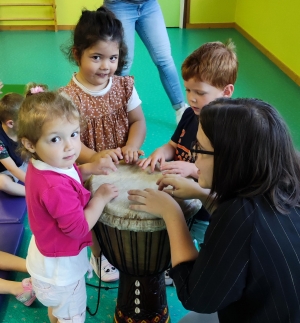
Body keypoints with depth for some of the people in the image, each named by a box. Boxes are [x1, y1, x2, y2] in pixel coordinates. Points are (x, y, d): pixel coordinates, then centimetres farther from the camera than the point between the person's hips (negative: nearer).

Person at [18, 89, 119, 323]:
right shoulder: (56, 188, -41)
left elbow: (70, 175, 11)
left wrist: (89, 169, -8)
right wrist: (100, 198, -21)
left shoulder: (43, 165, -11)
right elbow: (78, 228, -31)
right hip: (61, 265, -9)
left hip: (49, 253, 9)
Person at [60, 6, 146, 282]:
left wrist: (132, 146, -25)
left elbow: (138, 121, -5)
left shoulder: (125, 86, -8)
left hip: (124, 167, 3)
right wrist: (95, 157, -41)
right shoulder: (67, 97, -21)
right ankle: (99, 255, 48)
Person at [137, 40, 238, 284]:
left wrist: (193, 170, -34)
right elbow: (175, 144, 11)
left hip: (203, 214, -7)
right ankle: (169, 267, 43)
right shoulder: (191, 114, -2)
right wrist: (161, 152, -10)